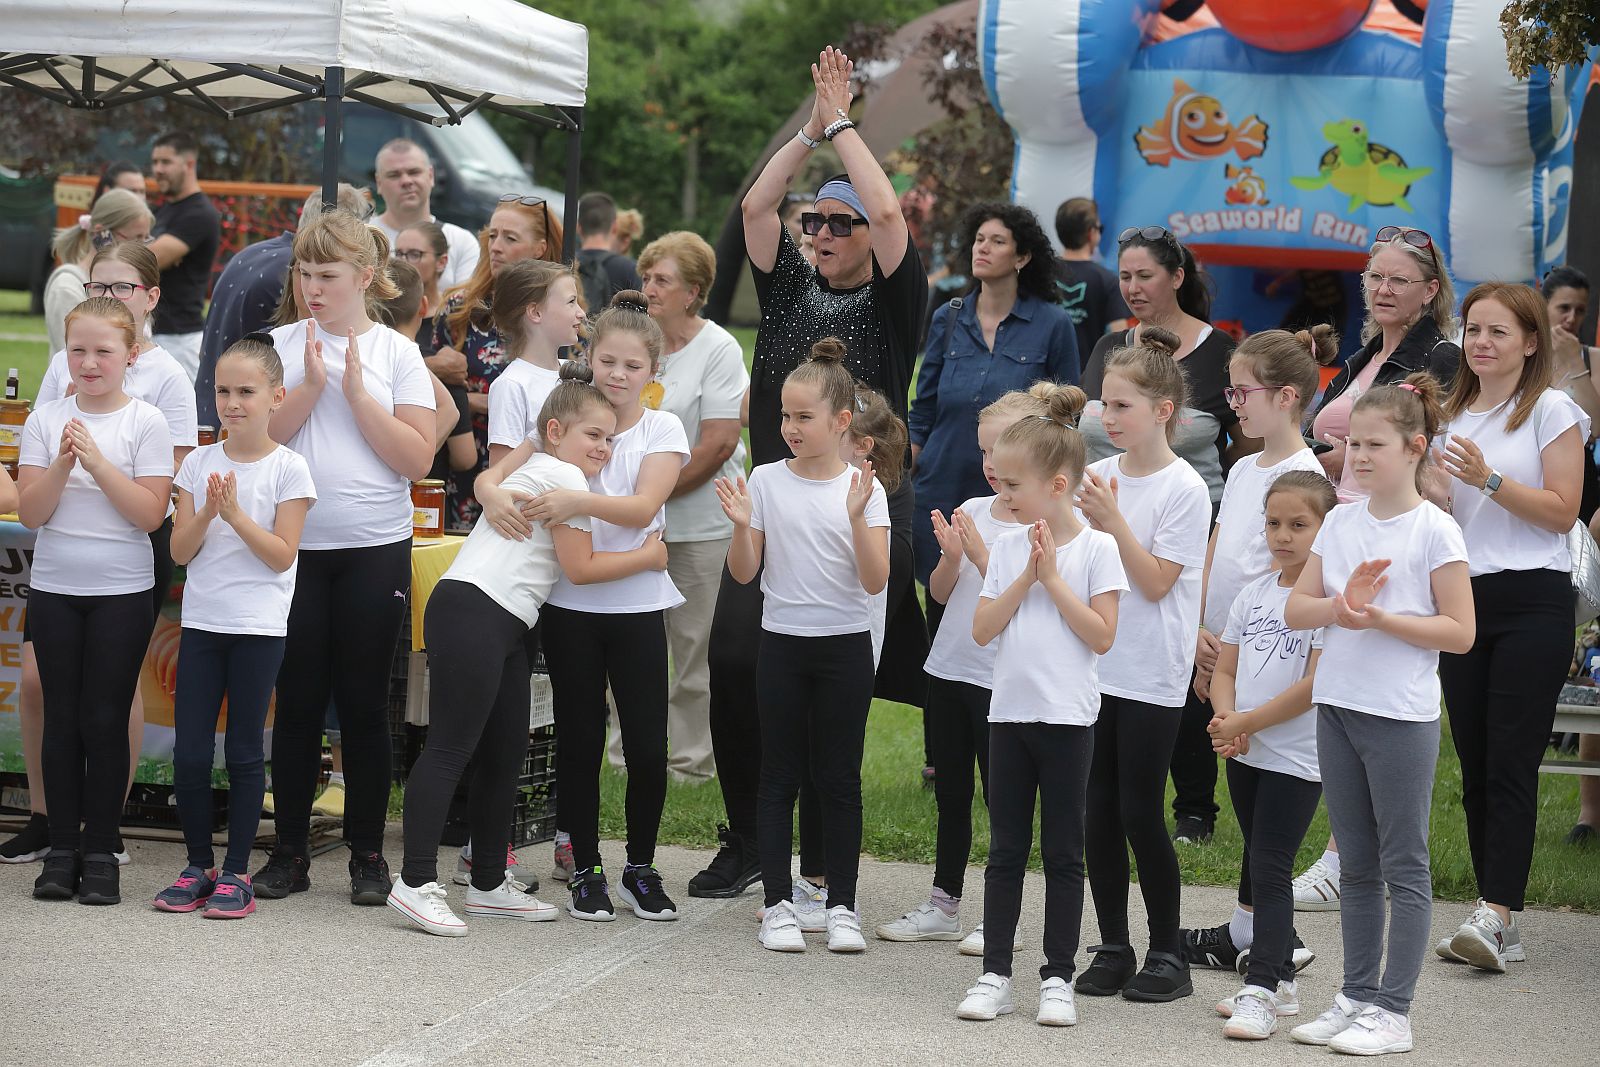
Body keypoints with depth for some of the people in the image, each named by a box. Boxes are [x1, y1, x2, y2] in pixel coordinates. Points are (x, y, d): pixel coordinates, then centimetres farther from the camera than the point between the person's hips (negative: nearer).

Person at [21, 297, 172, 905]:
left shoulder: (145, 423, -4)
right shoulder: (46, 421, 2)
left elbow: (151, 514, -11)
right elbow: (31, 513, -3)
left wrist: (97, 461, -19)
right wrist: (62, 464, -19)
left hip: (122, 592, -2)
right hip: (54, 588, 2)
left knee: (105, 721, 0)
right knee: (62, 718, 5)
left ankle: (100, 851, 8)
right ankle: (63, 849, 12)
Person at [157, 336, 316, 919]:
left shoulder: (288, 468, -4)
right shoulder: (199, 462, 6)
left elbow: (282, 555, -9)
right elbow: (180, 550, 2)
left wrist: (234, 513, -18)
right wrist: (207, 511, -15)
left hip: (258, 627, -3)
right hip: (201, 623, 3)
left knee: (244, 752, 2)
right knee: (189, 752, 2)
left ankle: (236, 872, 10)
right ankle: (199, 865, 15)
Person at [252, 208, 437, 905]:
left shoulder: (397, 355, 2)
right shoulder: (281, 347, 3)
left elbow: (417, 459, -6)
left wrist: (356, 390, -11)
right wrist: (311, 385, -13)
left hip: (375, 549, -1)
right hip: (296, 547, 1)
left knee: (363, 702, 4)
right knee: (298, 702, 4)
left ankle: (368, 854, 12)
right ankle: (290, 852, 13)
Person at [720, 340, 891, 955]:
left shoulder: (864, 489, -4)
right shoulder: (767, 482, 0)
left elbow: (875, 581, -12)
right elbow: (743, 573, -1)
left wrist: (857, 517, -25)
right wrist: (741, 526, -19)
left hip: (845, 648, -1)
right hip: (783, 644, 1)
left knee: (839, 778, 5)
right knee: (780, 777, 5)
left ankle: (842, 905, 13)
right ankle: (778, 903, 11)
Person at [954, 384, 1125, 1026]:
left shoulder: (1096, 548, -6)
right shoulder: (1008, 547, 6)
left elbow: (1101, 636, -13)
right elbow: (983, 629, 0)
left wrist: (1052, 577, -13)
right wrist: (1025, 579, -10)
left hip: (1067, 719, -4)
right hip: (1009, 712, 4)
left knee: (1063, 853, 4)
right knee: (1006, 851, 8)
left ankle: (1057, 978, 11)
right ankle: (995, 974, 13)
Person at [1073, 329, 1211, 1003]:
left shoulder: (1184, 489, -9)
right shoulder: (1099, 477, 7)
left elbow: (1155, 582, -14)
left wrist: (1113, 519, -18)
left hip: (1151, 675, -5)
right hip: (1094, 665, 5)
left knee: (1140, 813, -3)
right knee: (1098, 813, 6)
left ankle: (1168, 952, 10)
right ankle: (1112, 948, 16)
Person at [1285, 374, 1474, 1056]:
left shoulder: (1435, 531, -8)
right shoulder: (1340, 522, 7)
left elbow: (1460, 632, -10)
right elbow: (1296, 611, 6)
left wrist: (1381, 619, -19)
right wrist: (1341, 605, -13)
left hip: (1401, 718, -6)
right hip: (1337, 708, 6)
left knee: (1403, 867, 1)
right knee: (1356, 865, 13)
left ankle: (1393, 1011, 5)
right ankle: (1357, 997, 21)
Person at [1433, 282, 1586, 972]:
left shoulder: (1551, 411, -1)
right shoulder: (1450, 414, 16)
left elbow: (1562, 511, -8)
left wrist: (1486, 478, -17)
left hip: (1532, 604, -6)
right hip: (1462, 598, 6)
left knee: (1510, 762, -11)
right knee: (1475, 766, 4)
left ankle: (1495, 912, -16)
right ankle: (1500, 926, 9)